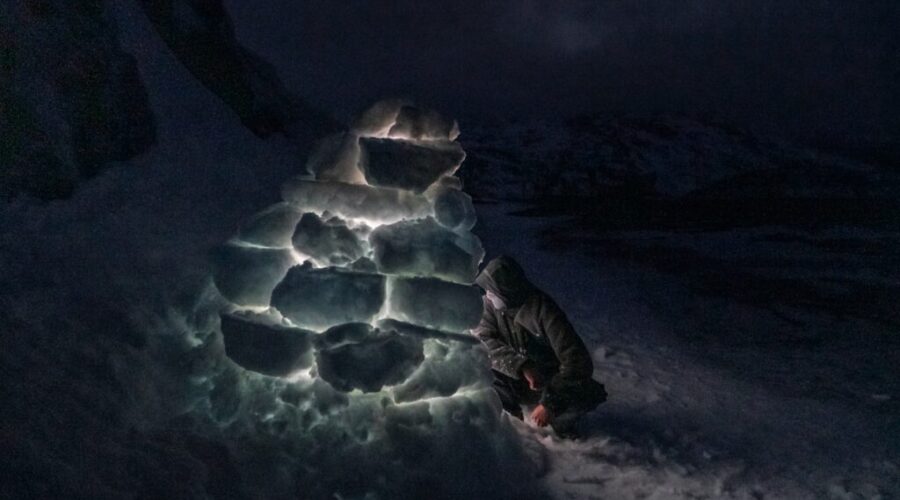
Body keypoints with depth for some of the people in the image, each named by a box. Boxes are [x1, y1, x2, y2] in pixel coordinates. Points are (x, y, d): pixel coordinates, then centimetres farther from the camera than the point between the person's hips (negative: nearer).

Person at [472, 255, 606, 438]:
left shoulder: (544, 311, -27)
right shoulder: (489, 303, -13)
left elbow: (578, 361, -30)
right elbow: (483, 341, -22)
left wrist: (549, 403, -34)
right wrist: (521, 366, -36)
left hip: (550, 382, -3)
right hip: (514, 380, 3)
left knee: (591, 393, -32)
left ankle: (562, 421, 2)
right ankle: (509, 408, 2)